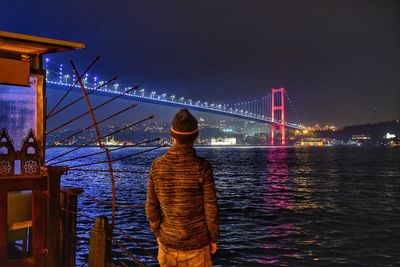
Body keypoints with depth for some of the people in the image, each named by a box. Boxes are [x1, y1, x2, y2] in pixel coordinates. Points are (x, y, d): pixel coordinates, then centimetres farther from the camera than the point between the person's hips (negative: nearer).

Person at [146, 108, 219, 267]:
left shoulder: (158, 165, -12)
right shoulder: (202, 167, -20)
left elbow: (152, 206, -4)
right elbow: (211, 208, -14)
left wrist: (157, 233, 12)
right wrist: (213, 238, 1)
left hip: (168, 239, 3)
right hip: (196, 240, -2)